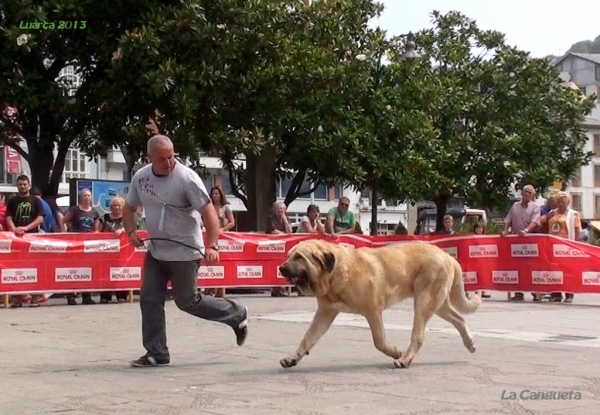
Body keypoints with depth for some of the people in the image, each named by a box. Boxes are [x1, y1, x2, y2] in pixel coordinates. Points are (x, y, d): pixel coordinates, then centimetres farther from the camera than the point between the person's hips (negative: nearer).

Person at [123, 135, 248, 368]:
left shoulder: (186, 178, -17)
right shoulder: (141, 177, 1)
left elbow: (208, 212, -21)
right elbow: (129, 208, 16)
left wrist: (211, 246, -32)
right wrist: (131, 232, -4)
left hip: (184, 252, -6)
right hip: (155, 251, 6)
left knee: (188, 302, 2)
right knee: (149, 300, 2)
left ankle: (236, 315, 23)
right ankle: (156, 354, 11)